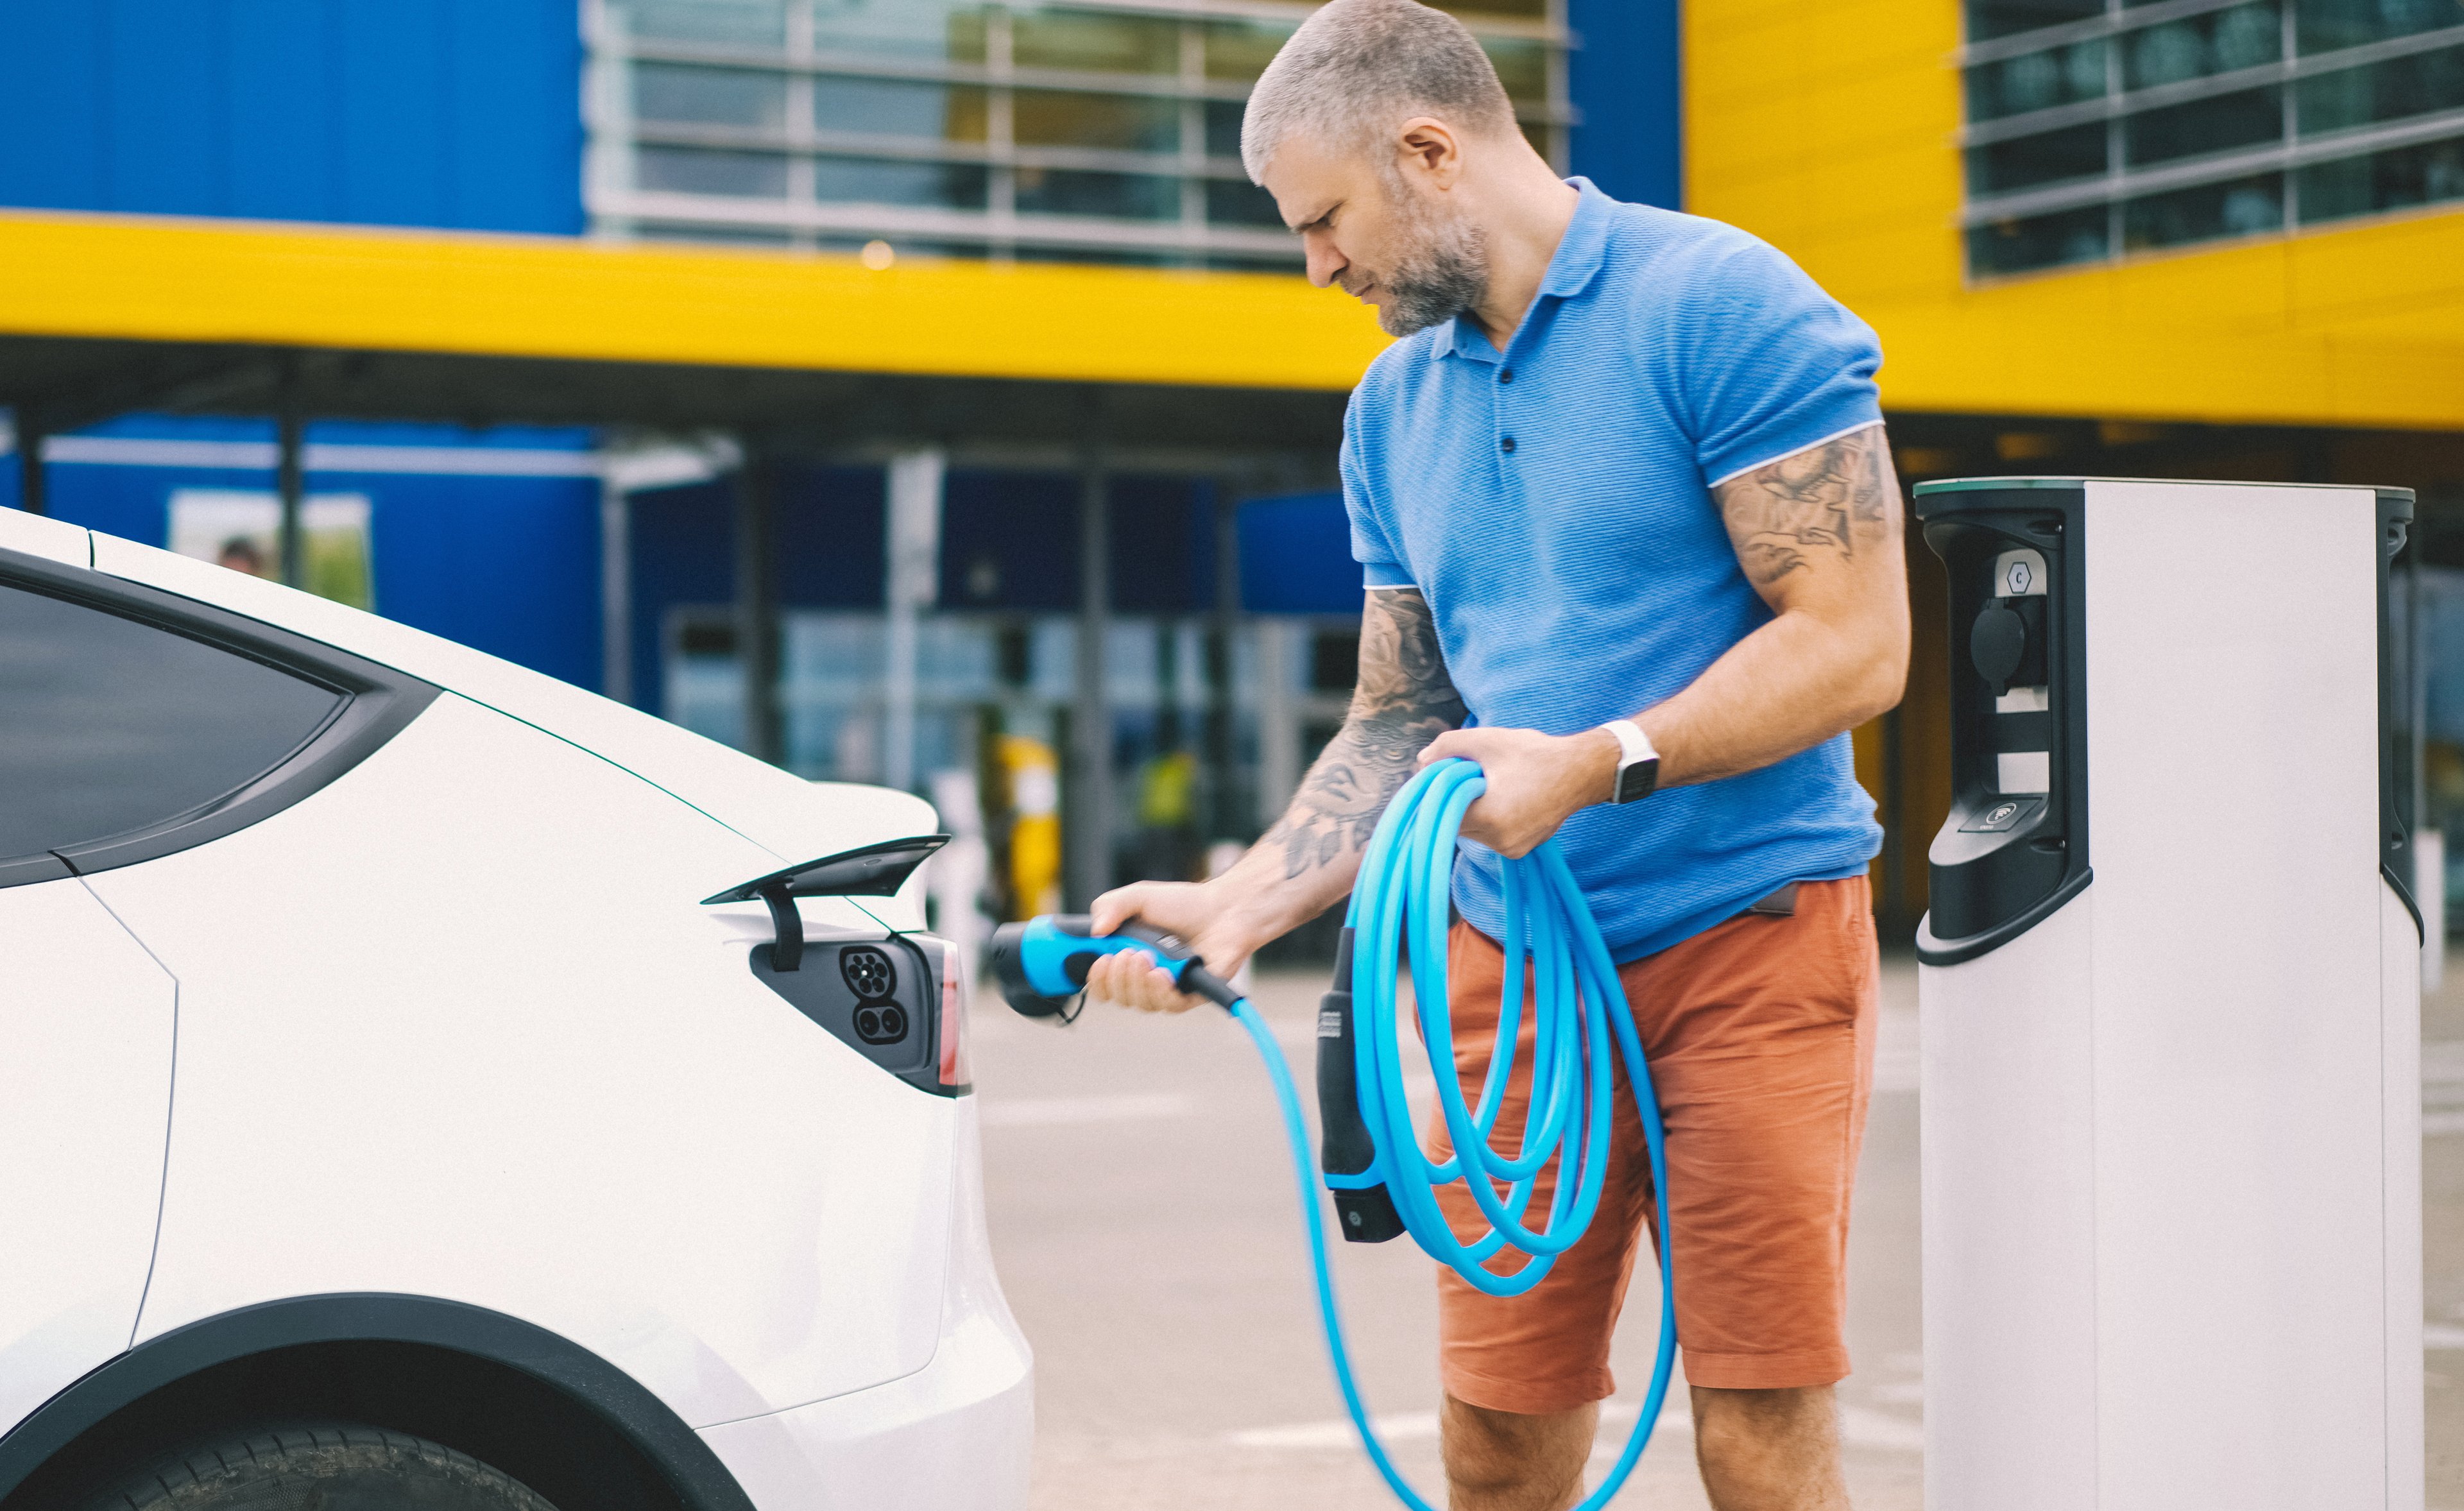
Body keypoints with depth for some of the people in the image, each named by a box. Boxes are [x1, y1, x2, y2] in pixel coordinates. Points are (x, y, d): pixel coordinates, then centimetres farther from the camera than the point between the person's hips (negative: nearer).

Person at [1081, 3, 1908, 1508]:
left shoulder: (1725, 310, -9)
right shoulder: (1395, 407, 14)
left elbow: (1856, 644, -14)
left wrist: (1597, 765, -22)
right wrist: (1243, 903, 2)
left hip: (1752, 938, -6)